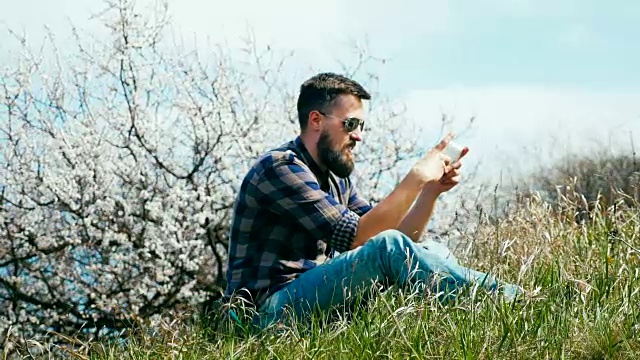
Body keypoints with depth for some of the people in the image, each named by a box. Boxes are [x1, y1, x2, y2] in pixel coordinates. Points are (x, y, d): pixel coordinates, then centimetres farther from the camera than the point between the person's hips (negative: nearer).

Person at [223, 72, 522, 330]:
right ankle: (508, 301, -21)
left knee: (433, 253, 0)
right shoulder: (279, 167, -13)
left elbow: (398, 240, 13)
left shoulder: (336, 179, 17)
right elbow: (354, 237, -21)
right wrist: (417, 178, -17)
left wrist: (432, 190, -1)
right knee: (388, 247, -26)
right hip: (273, 310, -9)